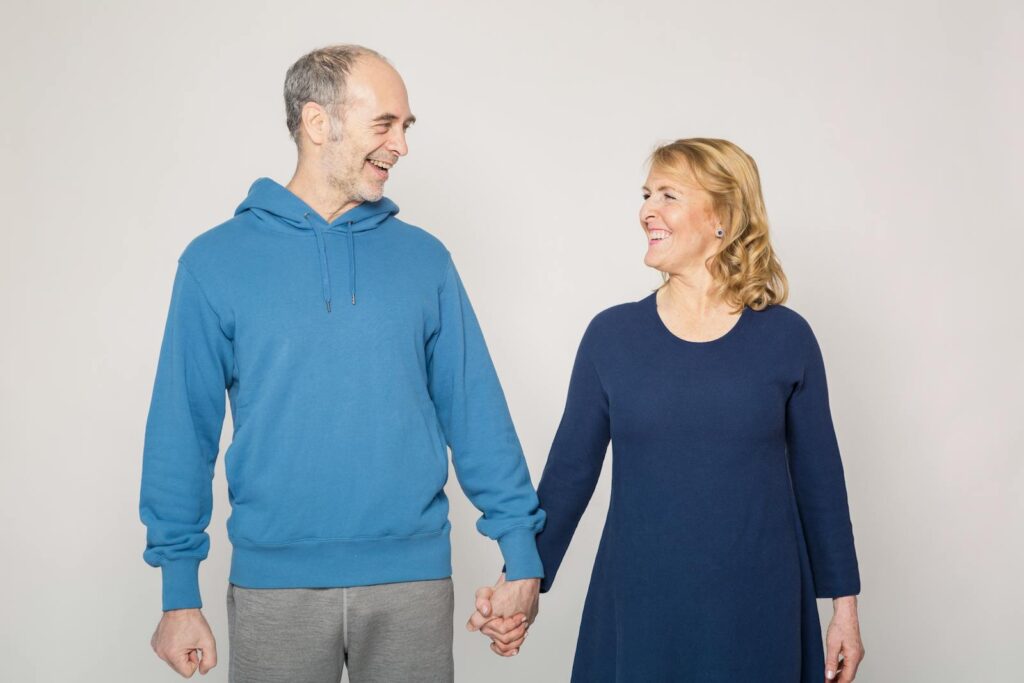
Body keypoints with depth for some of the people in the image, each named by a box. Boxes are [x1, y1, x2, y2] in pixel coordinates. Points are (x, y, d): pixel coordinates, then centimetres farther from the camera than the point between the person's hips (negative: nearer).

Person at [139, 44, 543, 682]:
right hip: (274, 582, -1)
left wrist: (521, 549, 0)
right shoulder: (217, 260, -2)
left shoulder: (424, 258, 3)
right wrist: (180, 593, -2)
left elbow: (475, 409, 3)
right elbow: (184, 429, -1)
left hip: (413, 577, 2)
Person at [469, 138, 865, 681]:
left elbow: (818, 479, 3)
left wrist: (844, 603, 5)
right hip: (638, 611, 1)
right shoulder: (612, 335, -1)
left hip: (758, 613, 0)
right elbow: (569, 473, 3)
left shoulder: (786, 338, -3)